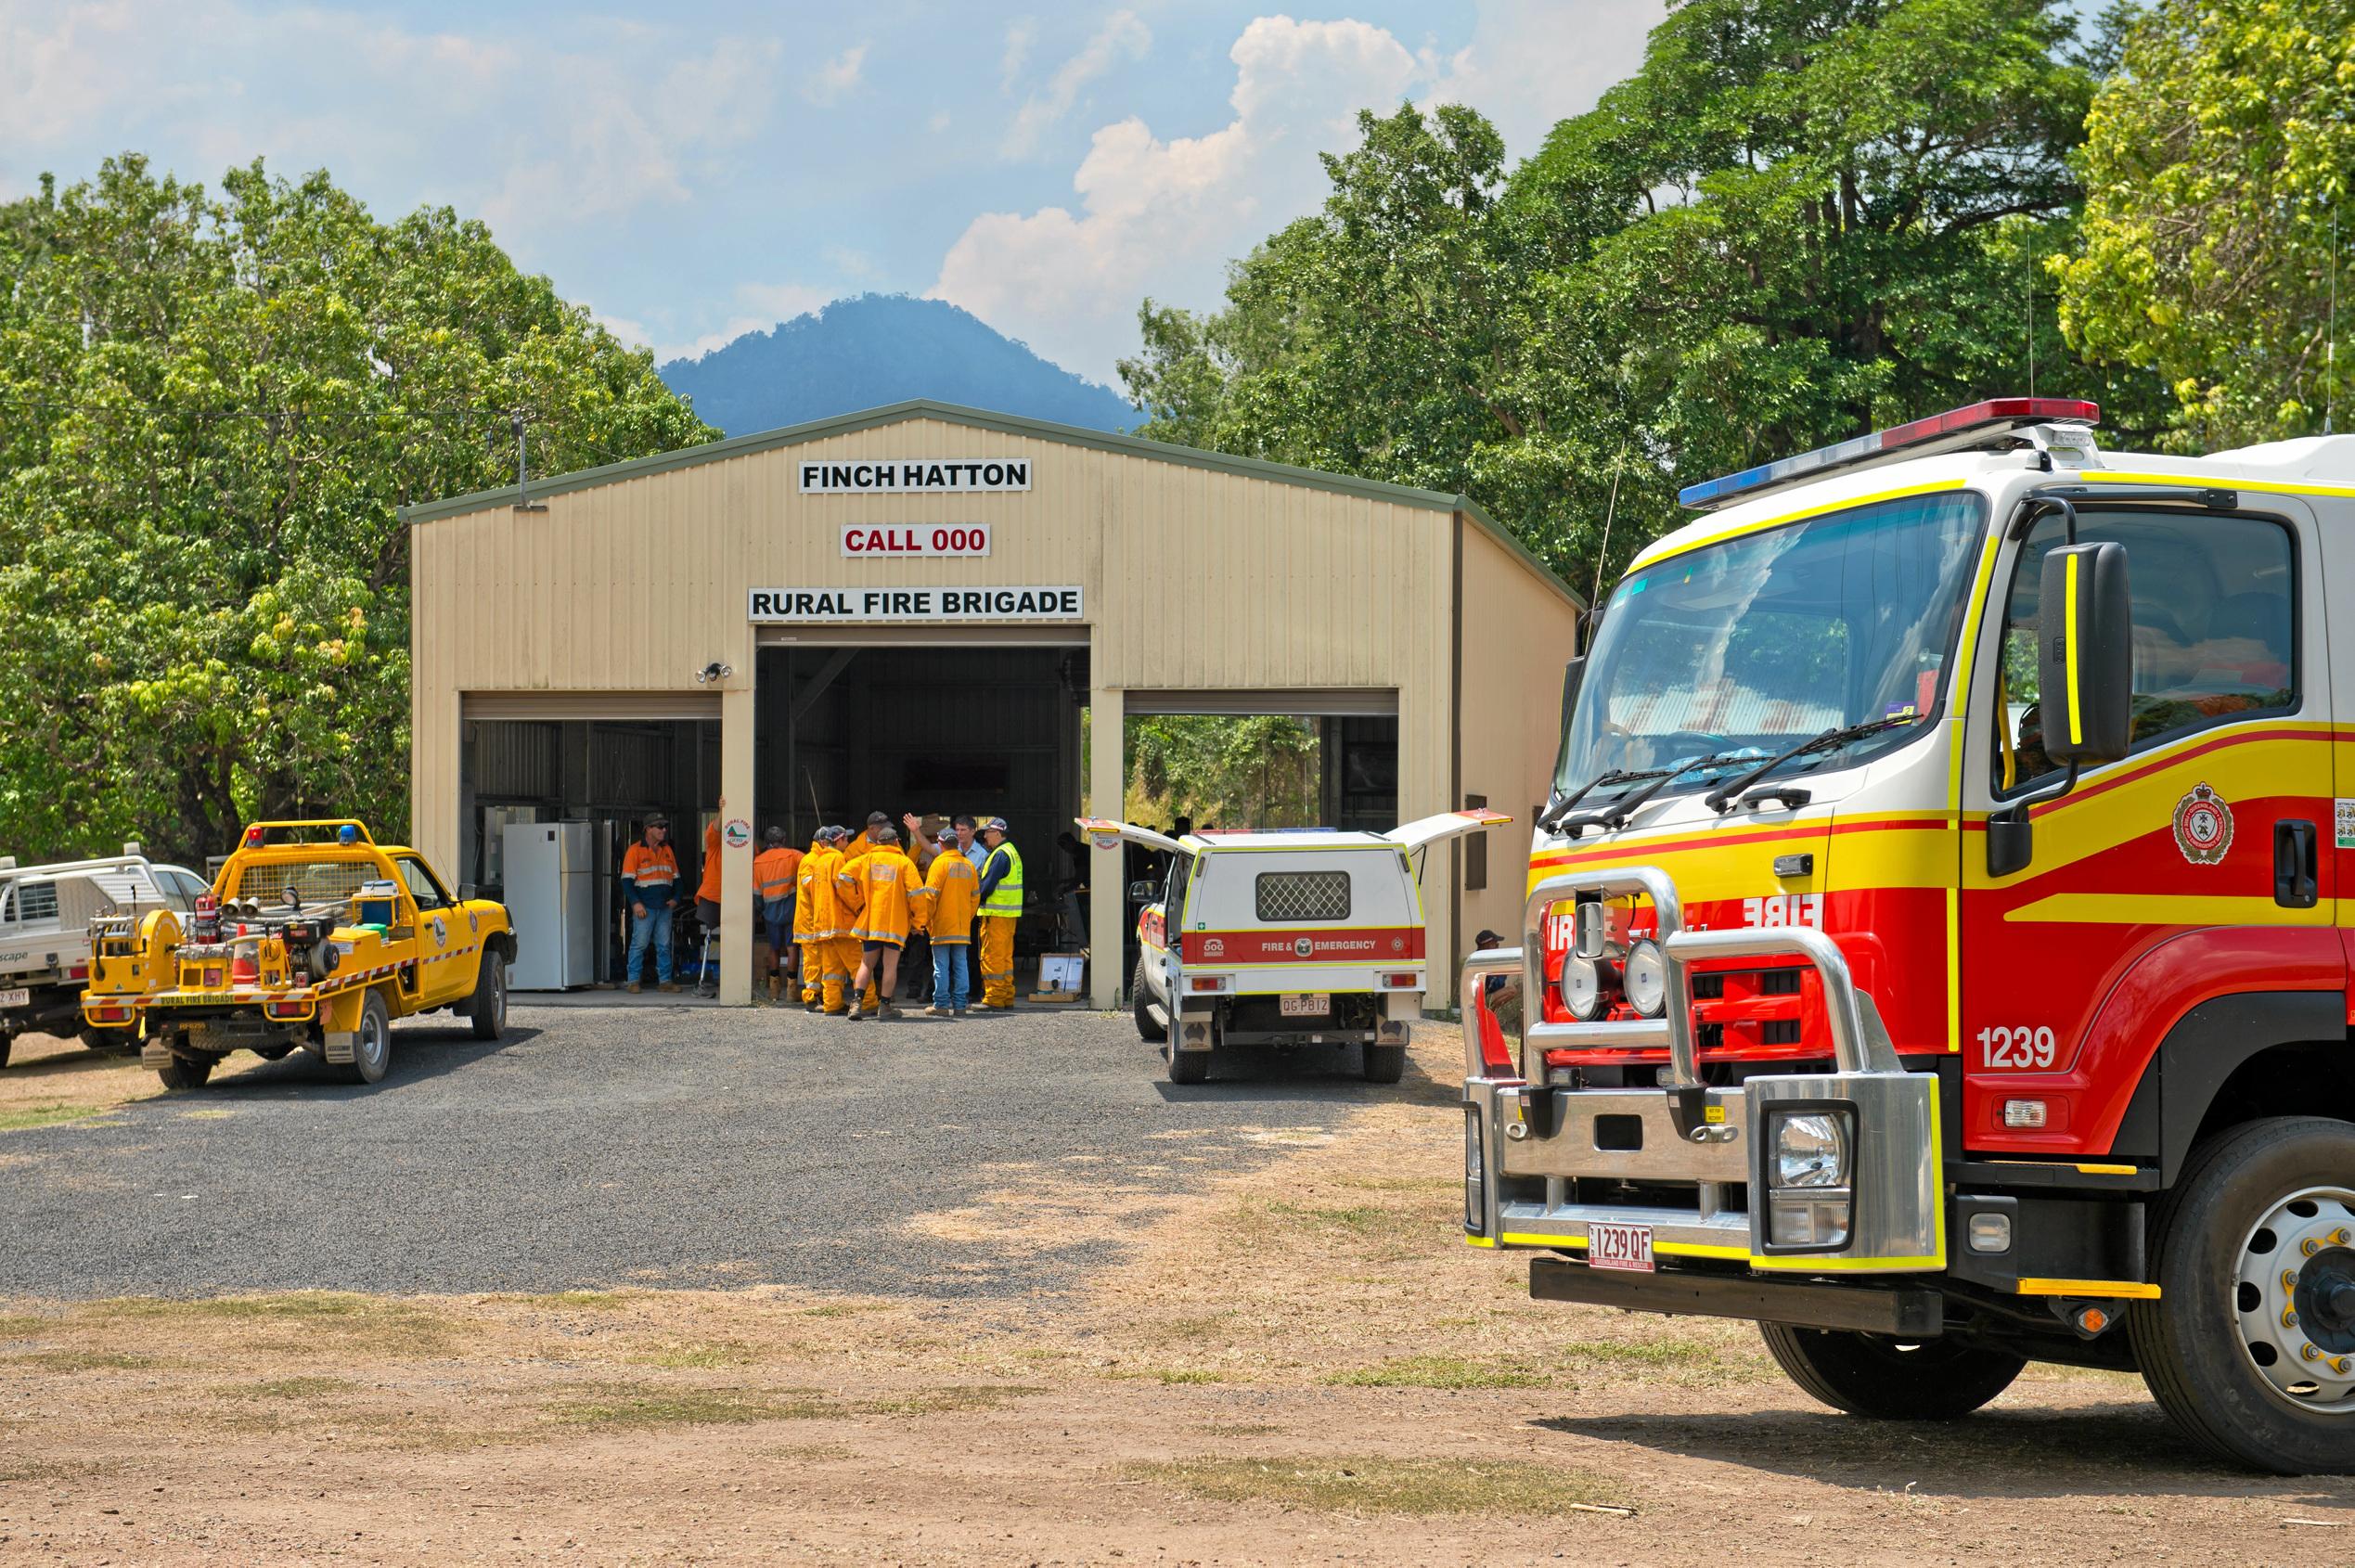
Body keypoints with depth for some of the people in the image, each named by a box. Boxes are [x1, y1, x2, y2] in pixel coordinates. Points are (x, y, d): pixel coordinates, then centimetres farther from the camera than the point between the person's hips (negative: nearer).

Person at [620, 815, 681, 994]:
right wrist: (635, 903, -15)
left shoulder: (667, 850, 14)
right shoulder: (635, 850, -3)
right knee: (639, 944, -3)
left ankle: (665, 980, 10)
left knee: (664, 945, 6)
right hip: (644, 907, -5)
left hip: (664, 907, 5)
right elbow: (627, 880, -7)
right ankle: (634, 981, 2)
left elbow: (676, 877, 20)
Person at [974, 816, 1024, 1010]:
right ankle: (1007, 999, 17)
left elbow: (988, 885, -18)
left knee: (992, 957, -6)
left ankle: (993, 1000, -5)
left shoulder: (1000, 855, -15)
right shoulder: (1012, 851, 16)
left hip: (996, 914, -10)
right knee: (1006, 956, 13)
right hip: (1010, 913, 10)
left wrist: (977, 900, -4)